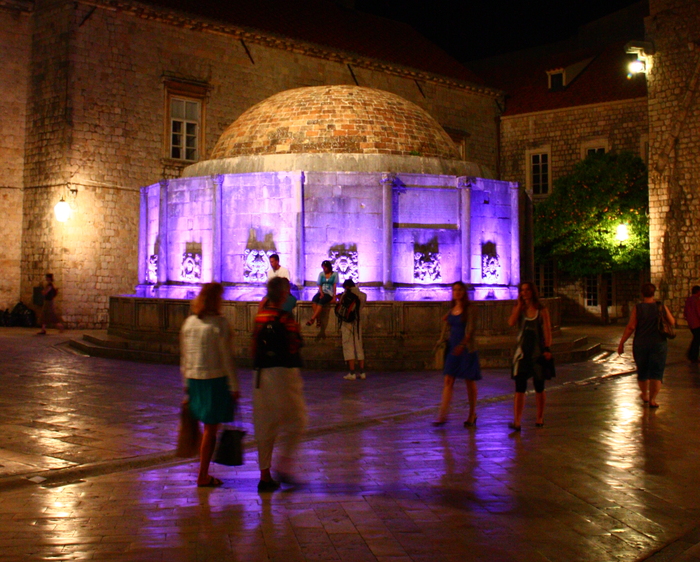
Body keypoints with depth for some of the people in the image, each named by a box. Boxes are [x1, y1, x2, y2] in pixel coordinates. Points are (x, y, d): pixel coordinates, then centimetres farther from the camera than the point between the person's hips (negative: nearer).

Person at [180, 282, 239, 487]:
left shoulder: (189, 322, 6)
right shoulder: (219, 323, -12)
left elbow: (184, 357, 12)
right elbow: (227, 357, -12)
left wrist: (186, 384, 20)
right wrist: (234, 387, -8)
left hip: (193, 378, 6)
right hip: (215, 379, -6)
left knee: (208, 426, 18)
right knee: (211, 428, 3)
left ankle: (203, 473, 21)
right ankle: (203, 476, 9)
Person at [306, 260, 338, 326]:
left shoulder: (334, 274, 4)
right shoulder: (321, 274, 13)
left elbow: (335, 285, -3)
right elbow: (319, 285, 7)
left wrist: (334, 296, -12)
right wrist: (321, 293, -10)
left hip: (329, 293, -3)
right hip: (321, 292, 3)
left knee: (321, 301, -35)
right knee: (314, 300, -30)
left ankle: (312, 319, -41)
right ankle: (318, 320, -36)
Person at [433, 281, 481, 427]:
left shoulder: (469, 309, -7)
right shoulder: (451, 310, 11)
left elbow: (470, 330, -15)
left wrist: (462, 345, -28)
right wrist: (446, 322, 1)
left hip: (466, 349, -5)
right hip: (452, 348, 5)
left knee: (470, 381, 5)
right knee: (448, 381, -2)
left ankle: (472, 415, 19)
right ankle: (442, 416, -6)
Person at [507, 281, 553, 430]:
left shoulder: (542, 310, 0)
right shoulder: (519, 309, 6)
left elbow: (547, 331, -3)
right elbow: (511, 322, -13)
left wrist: (547, 349, -13)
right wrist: (519, 304, -8)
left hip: (538, 351, -1)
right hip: (522, 351, 1)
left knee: (539, 387, 10)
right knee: (519, 387, -7)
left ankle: (540, 418, 26)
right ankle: (516, 421, -12)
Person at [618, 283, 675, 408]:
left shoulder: (638, 308, -7)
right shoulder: (662, 307, -3)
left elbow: (630, 327, -12)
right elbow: (672, 322, 6)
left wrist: (621, 343, -7)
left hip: (640, 344, 0)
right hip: (659, 344, 0)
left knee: (642, 371, 18)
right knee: (656, 373, 1)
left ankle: (644, 395, 35)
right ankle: (652, 399, -10)